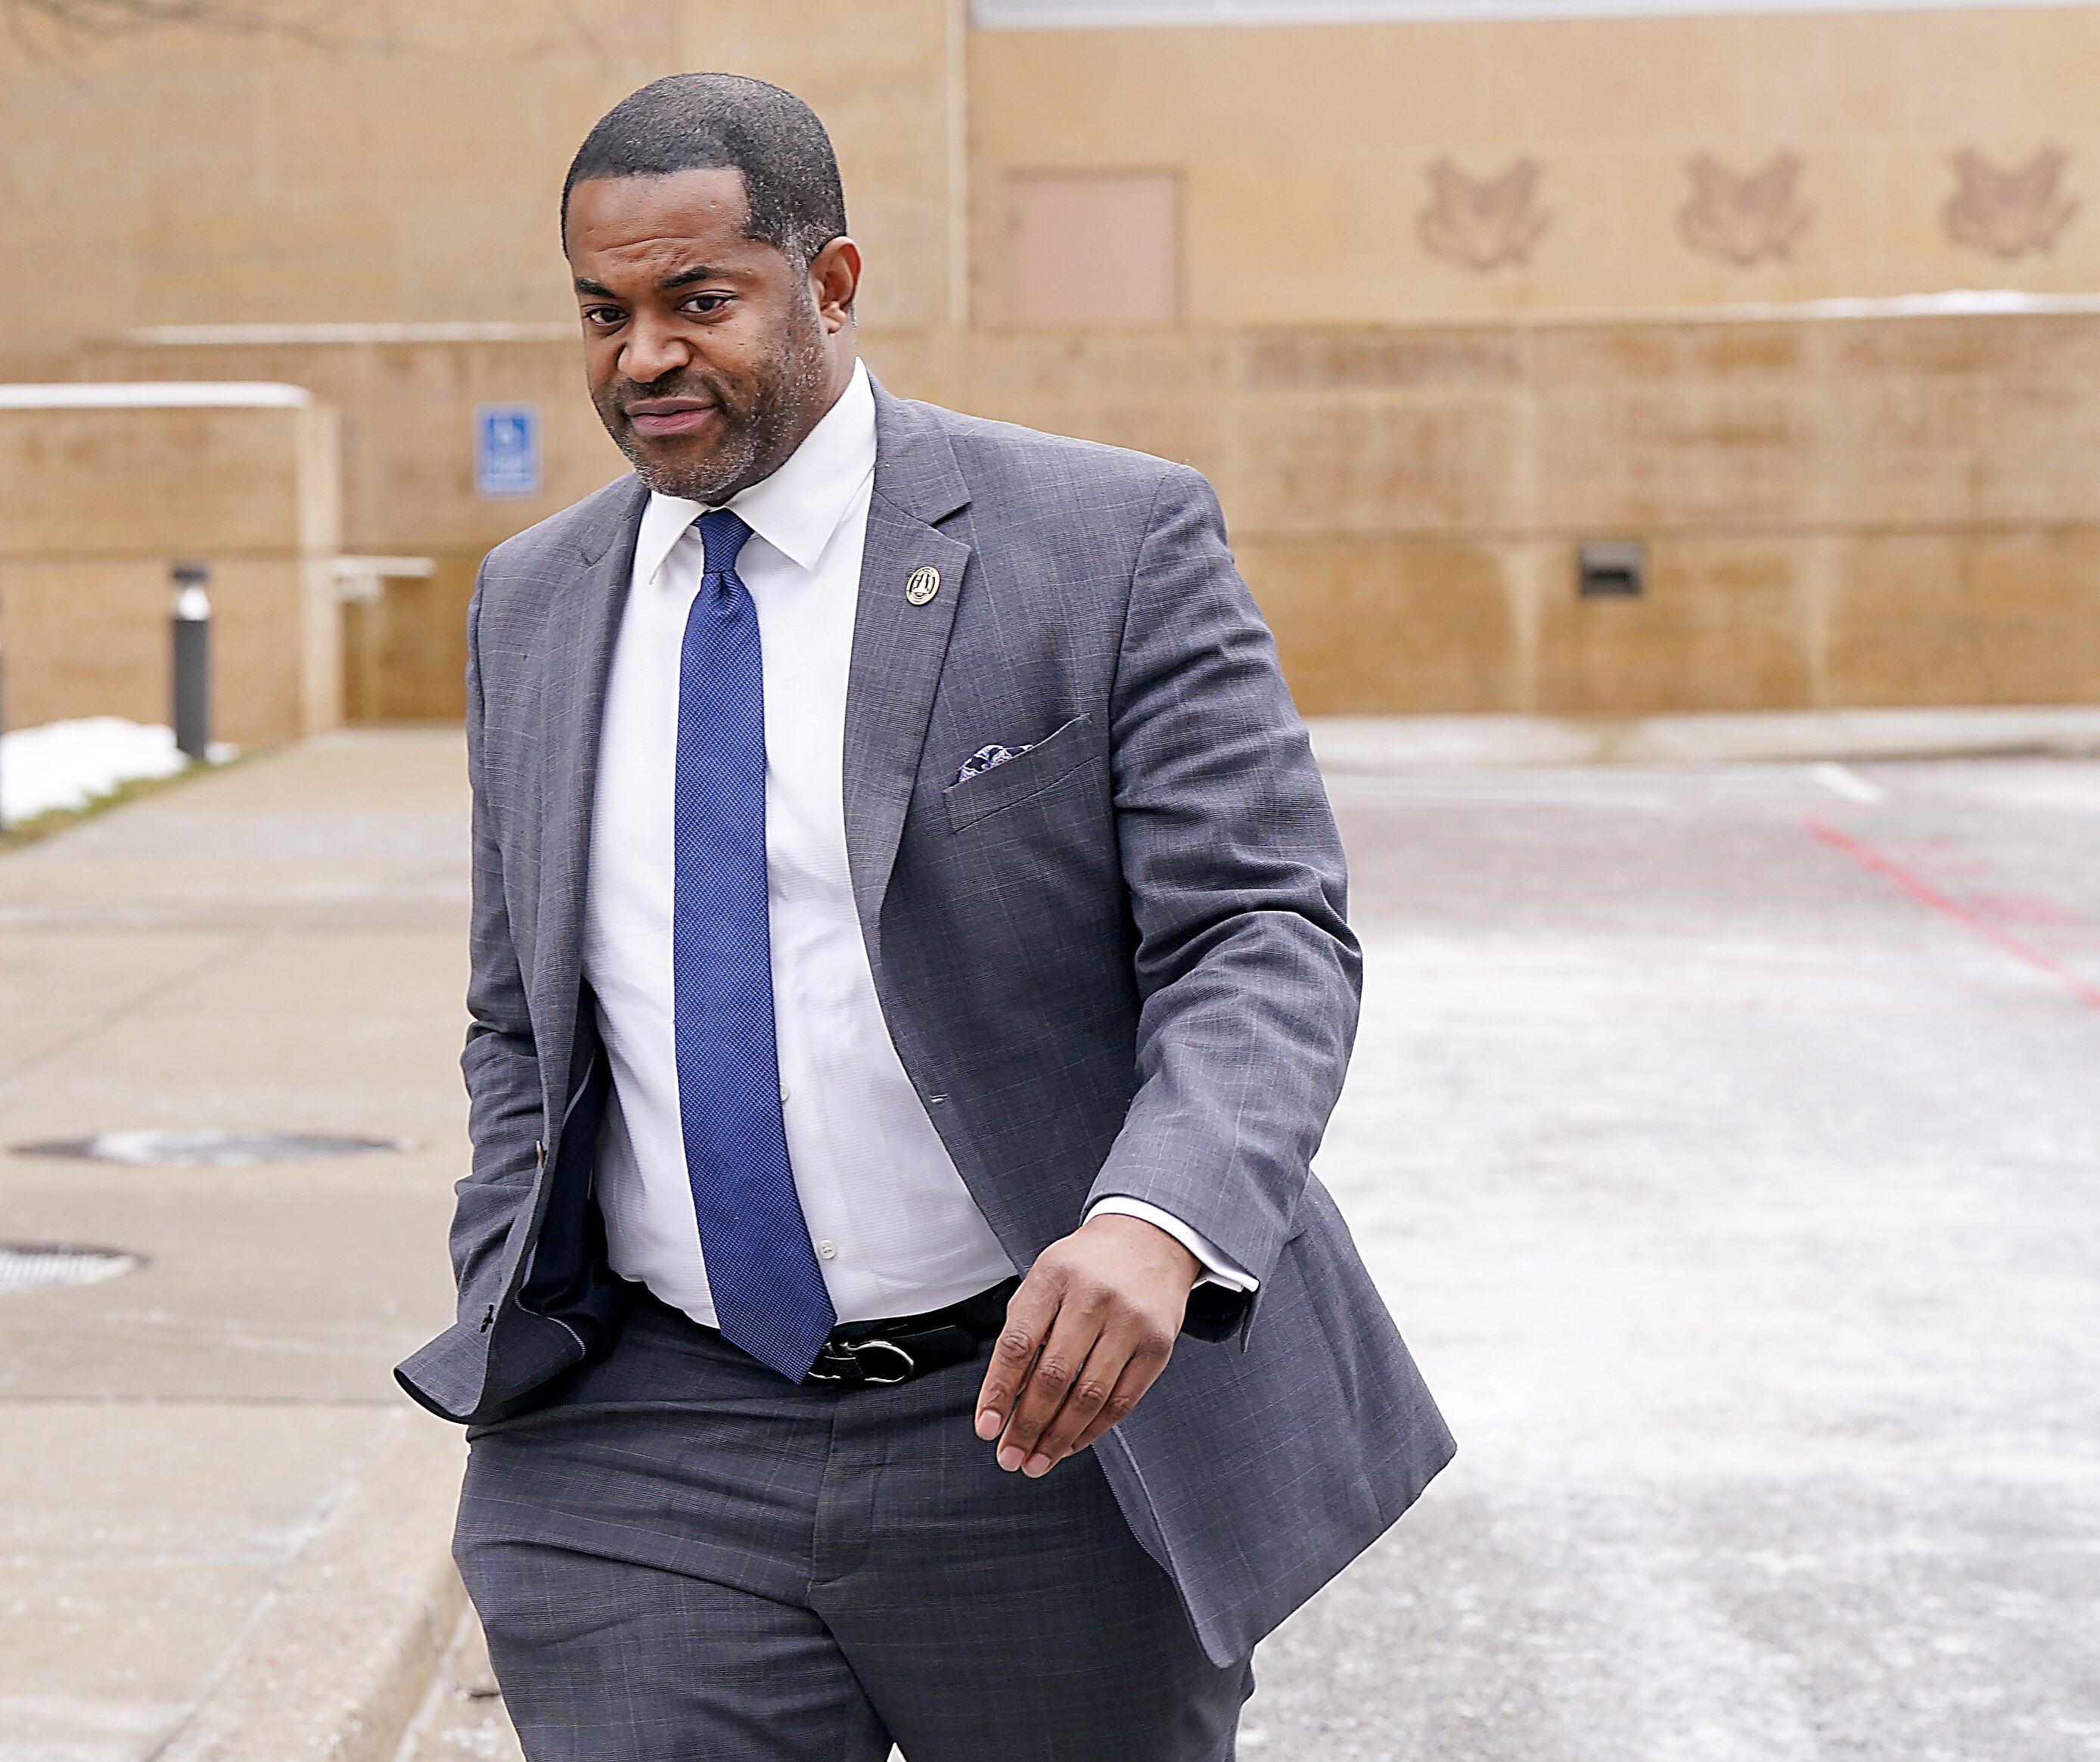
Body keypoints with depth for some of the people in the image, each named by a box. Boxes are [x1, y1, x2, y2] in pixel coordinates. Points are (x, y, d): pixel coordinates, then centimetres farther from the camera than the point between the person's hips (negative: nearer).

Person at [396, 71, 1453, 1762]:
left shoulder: (1110, 543, -8)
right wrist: (510, 1360, 6)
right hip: (651, 1458, 3)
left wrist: (1156, 1225, -32)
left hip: (1052, 1426, -3)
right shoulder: (535, 603, 9)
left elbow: (1268, 940, -14)